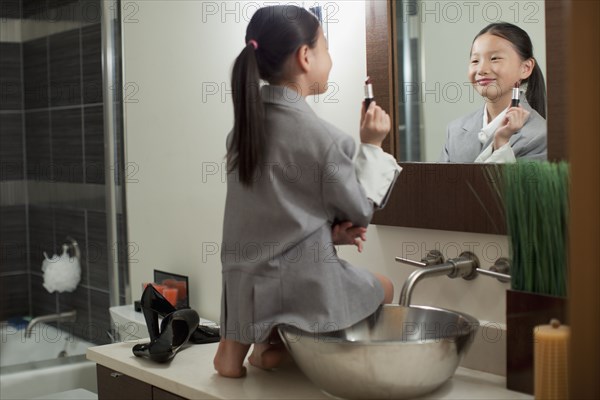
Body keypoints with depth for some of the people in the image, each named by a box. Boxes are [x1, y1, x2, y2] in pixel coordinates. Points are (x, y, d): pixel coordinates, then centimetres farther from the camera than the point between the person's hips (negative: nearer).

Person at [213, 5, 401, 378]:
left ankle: (235, 344, 18)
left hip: (243, 284, 6)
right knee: (383, 288, 22)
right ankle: (273, 343, 6)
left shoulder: (243, 128, 2)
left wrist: (329, 230, 4)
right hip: (303, 286, -6)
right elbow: (359, 211, -4)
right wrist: (372, 146, 4)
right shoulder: (327, 139, -17)